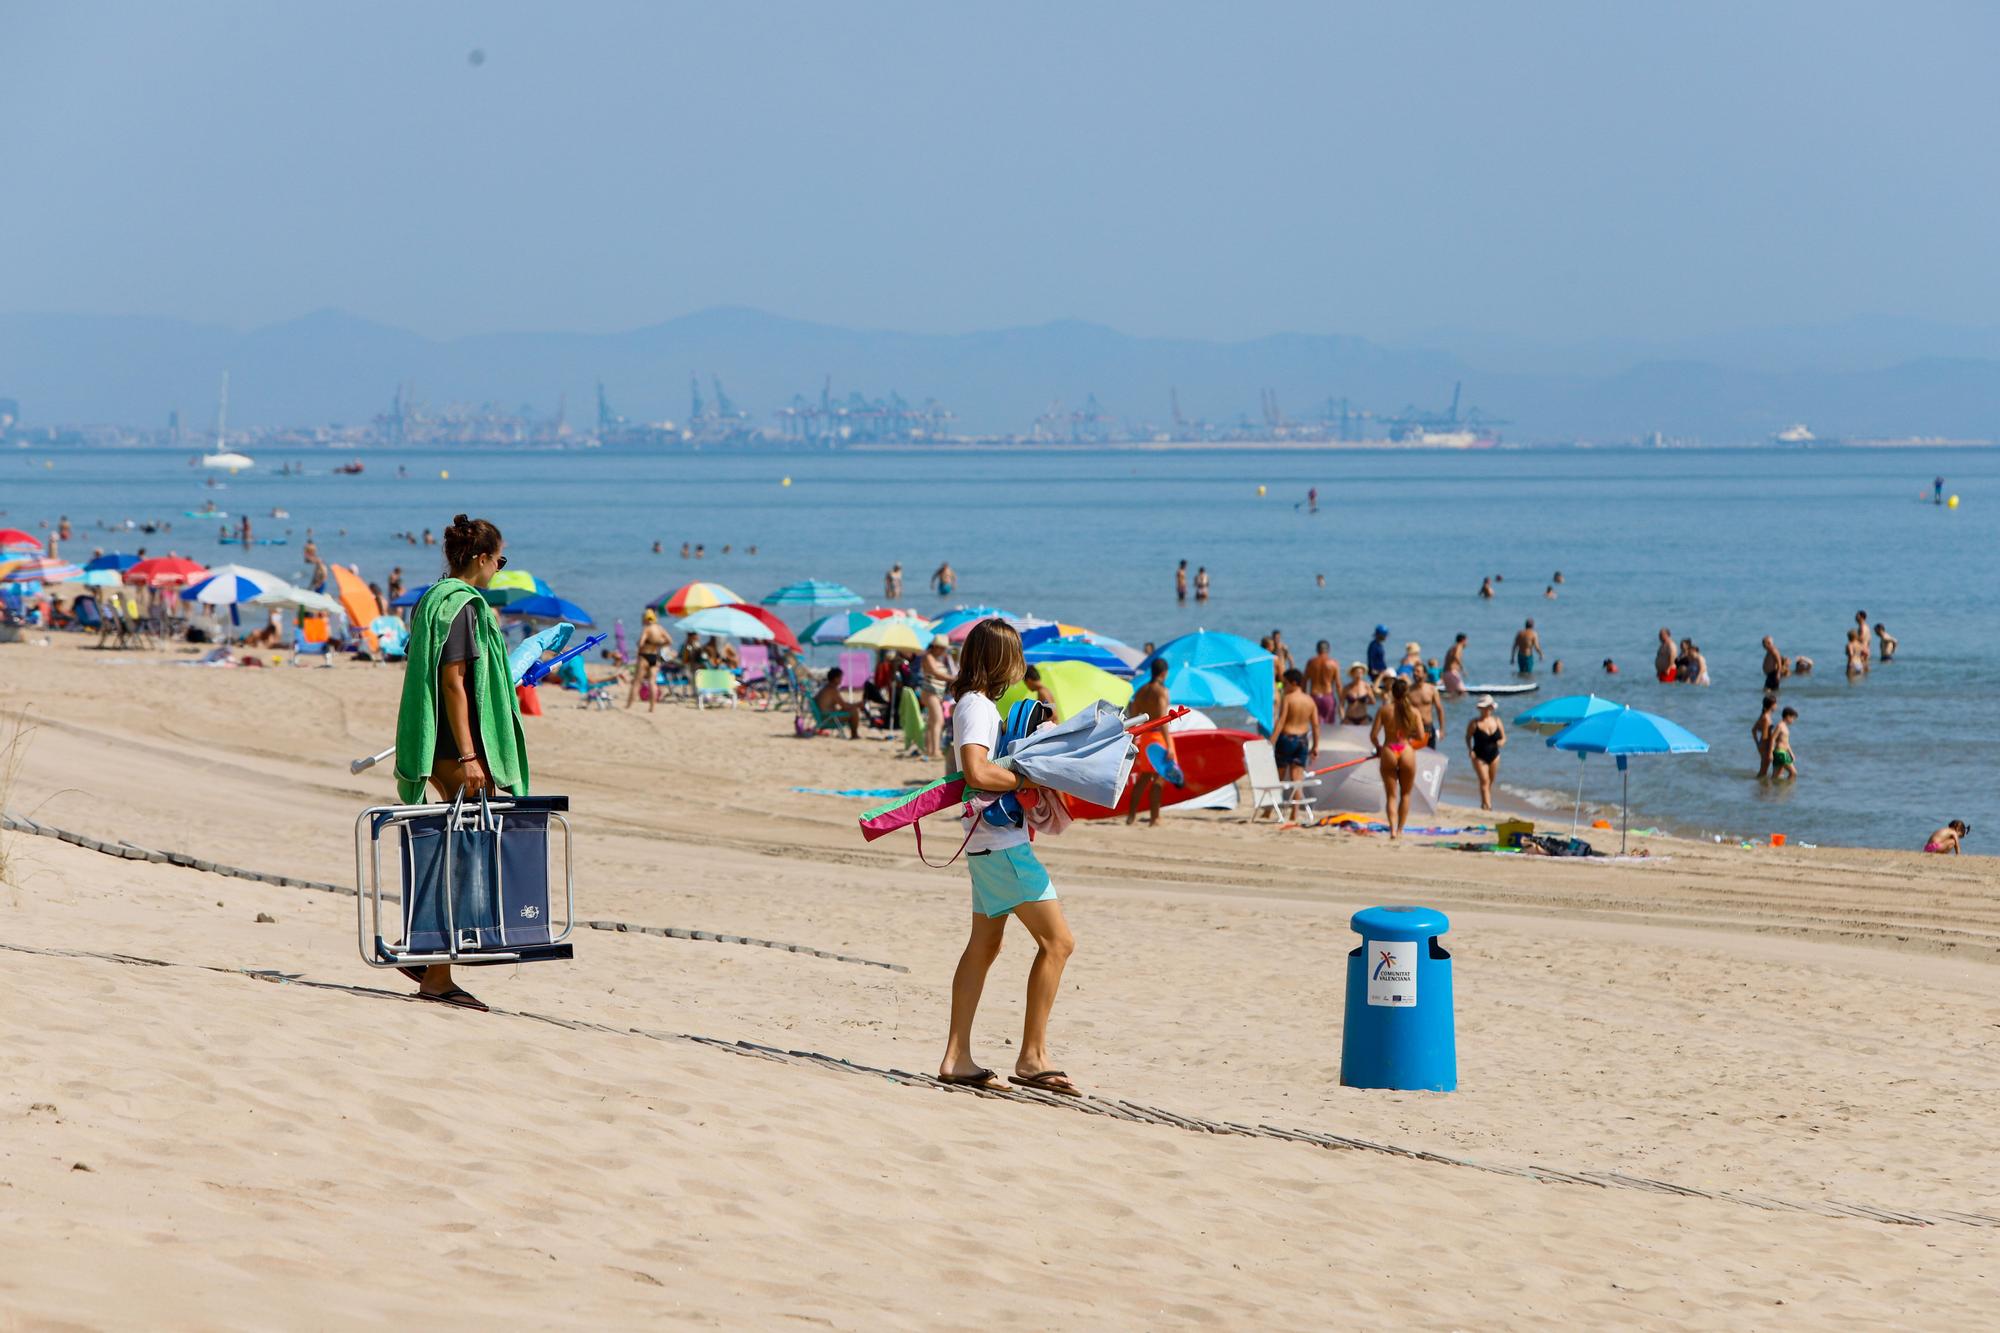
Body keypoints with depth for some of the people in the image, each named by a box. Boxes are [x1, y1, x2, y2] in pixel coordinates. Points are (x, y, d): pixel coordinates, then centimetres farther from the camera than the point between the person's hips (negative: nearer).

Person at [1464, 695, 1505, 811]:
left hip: (1494, 756, 4)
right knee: (1484, 781, -14)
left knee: (1490, 782, 12)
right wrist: (1470, 749, -13)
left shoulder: (1497, 721, 3)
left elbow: (1503, 737, 9)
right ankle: (1487, 805, -19)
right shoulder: (1474, 723, -7)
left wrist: (1502, 742, -15)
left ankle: (1484, 804, 27)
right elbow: (1468, 737, 2)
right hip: (1479, 756, -4)